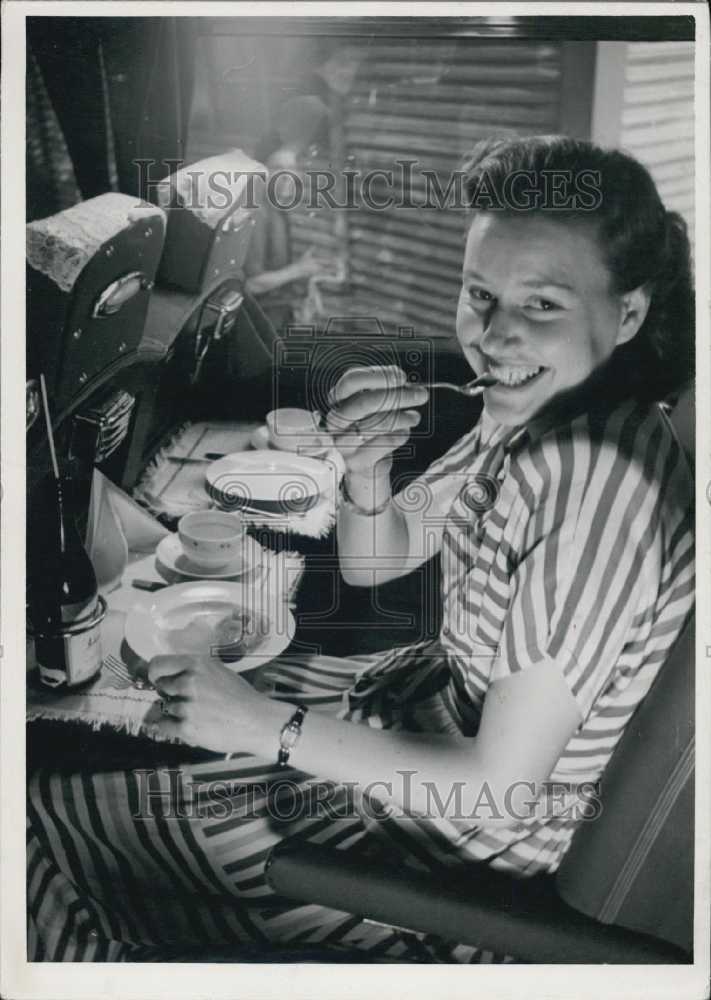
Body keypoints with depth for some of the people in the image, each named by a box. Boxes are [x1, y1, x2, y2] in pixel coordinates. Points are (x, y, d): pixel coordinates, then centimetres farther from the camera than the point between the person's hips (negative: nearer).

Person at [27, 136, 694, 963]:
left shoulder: (598, 479, -32)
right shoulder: (541, 407, -5)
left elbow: (503, 786, -28)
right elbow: (373, 562, 2)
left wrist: (267, 726, -26)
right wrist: (364, 478, -20)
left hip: (482, 831, -8)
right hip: (441, 701, 8)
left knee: (54, 803, 2)